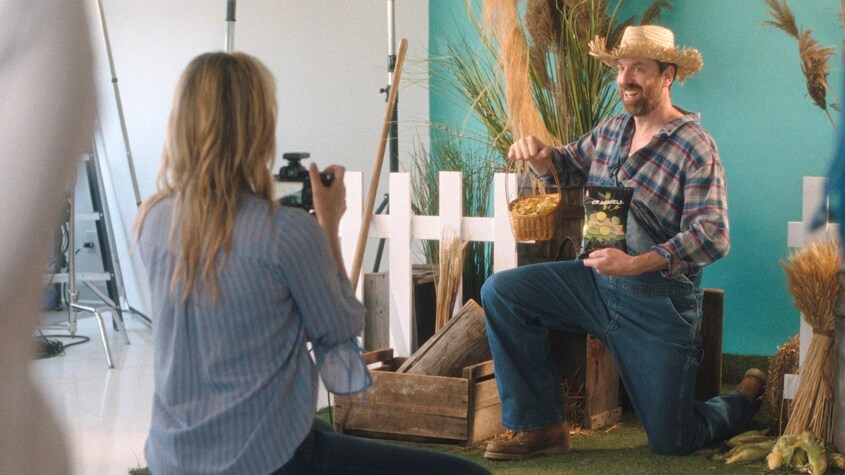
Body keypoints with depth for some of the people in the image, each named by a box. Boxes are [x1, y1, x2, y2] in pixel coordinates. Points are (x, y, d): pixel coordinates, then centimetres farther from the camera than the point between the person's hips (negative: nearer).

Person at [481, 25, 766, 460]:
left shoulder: (695, 147, -16)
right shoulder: (612, 130, 6)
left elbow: (712, 236, -24)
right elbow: (568, 165, 21)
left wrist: (635, 264, -35)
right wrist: (540, 155, -4)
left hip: (659, 301, -6)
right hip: (597, 280, 6)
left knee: (671, 442, 0)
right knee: (500, 292, -12)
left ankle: (748, 397, 34)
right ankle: (539, 426, -3)